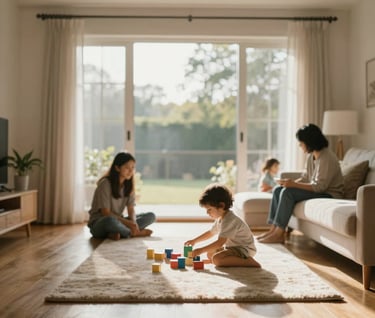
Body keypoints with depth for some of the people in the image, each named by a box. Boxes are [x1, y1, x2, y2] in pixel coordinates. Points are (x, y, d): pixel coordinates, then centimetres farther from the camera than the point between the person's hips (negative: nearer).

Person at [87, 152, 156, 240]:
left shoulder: (128, 185, 3)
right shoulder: (105, 184, -16)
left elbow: (131, 209, -1)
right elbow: (106, 213, -19)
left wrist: (133, 222, -23)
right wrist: (127, 222, -26)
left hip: (118, 220, 7)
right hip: (99, 223, -7)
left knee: (151, 216, -9)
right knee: (110, 221, -43)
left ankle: (116, 233, -23)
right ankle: (133, 233, -15)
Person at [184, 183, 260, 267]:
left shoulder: (229, 220, -25)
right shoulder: (220, 219, 7)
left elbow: (220, 242, -31)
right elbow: (210, 233, 24)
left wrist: (201, 250, -28)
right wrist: (194, 240, 15)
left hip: (244, 250, -10)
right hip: (233, 247, 10)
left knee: (216, 259, -28)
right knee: (210, 254, 13)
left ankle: (248, 261, -24)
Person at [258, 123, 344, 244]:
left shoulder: (327, 158, -21)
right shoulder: (311, 156, 8)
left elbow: (319, 187, -25)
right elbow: (305, 177, 14)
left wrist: (294, 184, -29)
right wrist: (291, 182, -6)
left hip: (329, 194, -10)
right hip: (316, 190, 10)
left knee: (288, 192, -26)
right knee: (278, 189, -3)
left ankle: (278, 234, -21)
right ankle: (273, 229, -7)